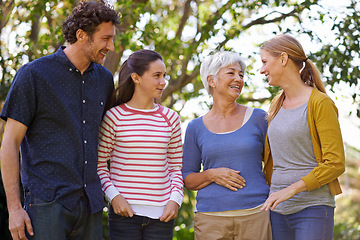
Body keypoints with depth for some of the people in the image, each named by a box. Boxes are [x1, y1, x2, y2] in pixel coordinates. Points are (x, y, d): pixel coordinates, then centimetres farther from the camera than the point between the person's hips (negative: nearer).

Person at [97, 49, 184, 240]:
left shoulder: (170, 119, 9)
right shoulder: (115, 117, -1)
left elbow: (176, 167, 13)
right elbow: (99, 164, 3)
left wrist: (175, 199, -1)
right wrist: (114, 196, -10)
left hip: (161, 215, 3)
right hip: (125, 211, -3)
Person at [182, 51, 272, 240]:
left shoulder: (258, 118, 5)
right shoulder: (196, 128, 8)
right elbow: (187, 179, 10)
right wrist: (212, 175, -9)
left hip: (255, 216, 0)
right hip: (210, 220, 1)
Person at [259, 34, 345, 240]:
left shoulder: (320, 103, -7)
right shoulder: (278, 106, 14)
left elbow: (336, 164, -12)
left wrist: (291, 189, -17)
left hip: (313, 208, -6)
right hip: (279, 210, 6)